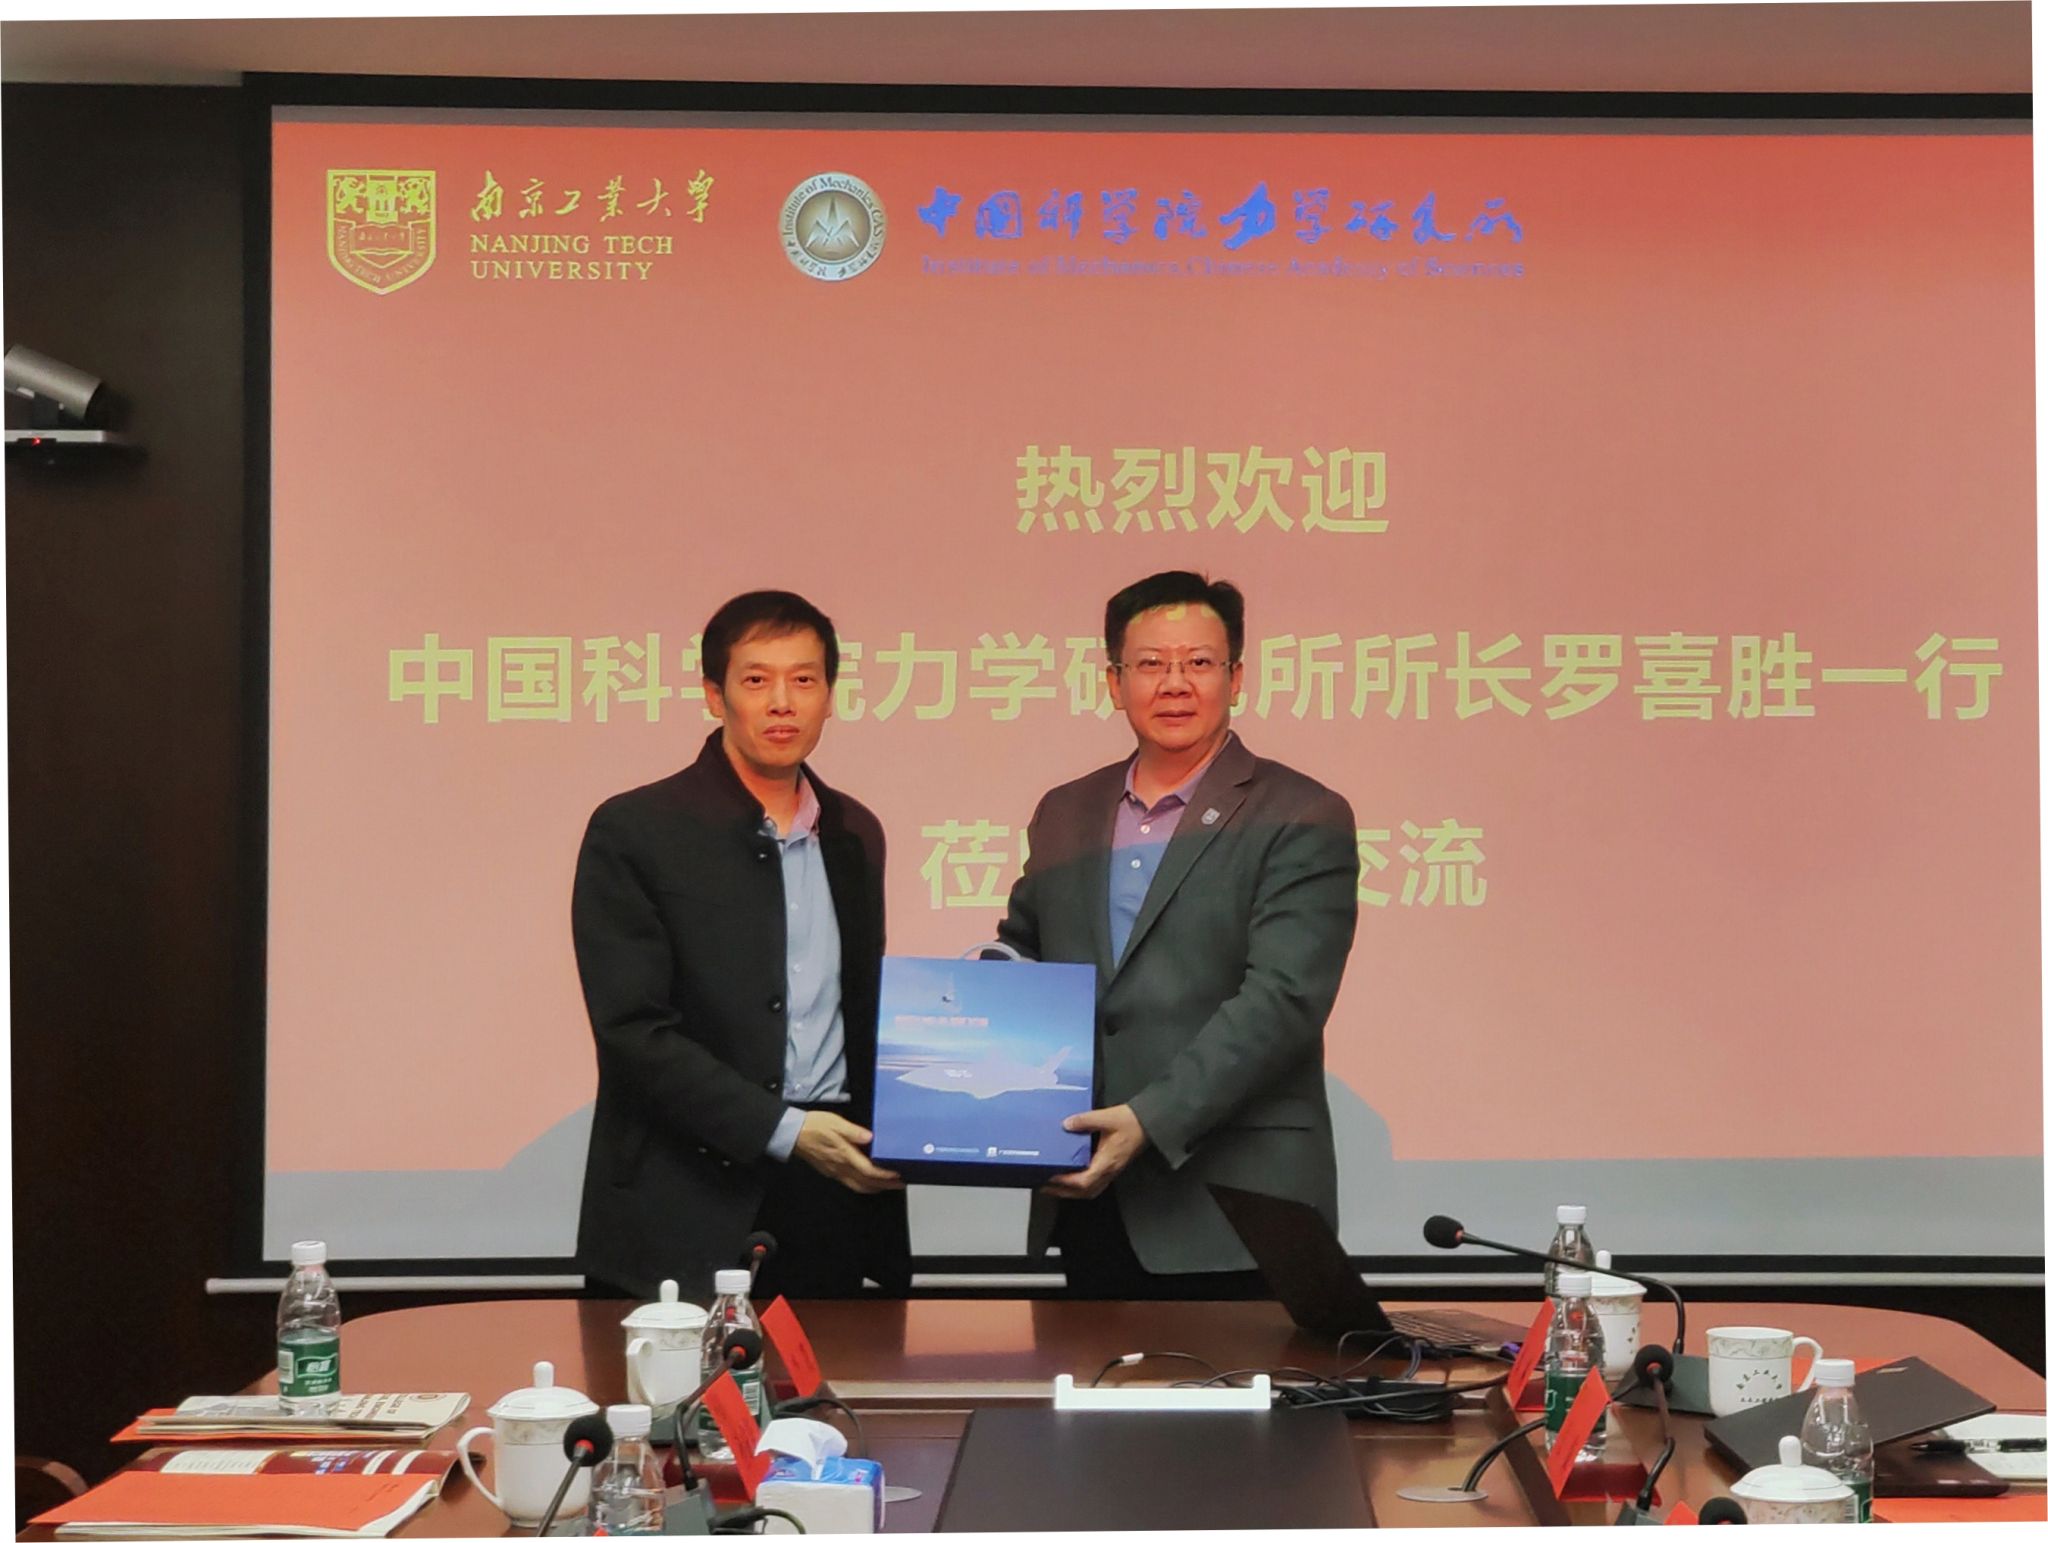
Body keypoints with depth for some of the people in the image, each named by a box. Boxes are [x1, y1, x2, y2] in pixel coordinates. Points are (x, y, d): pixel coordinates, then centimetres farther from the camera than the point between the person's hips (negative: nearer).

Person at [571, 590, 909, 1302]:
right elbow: (633, 1029, -11)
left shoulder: (854, 835, 13)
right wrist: (783, 1130, -16)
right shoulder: (633, 831, -5)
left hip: (829, 1203, 5)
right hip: (688, 1211, -5)